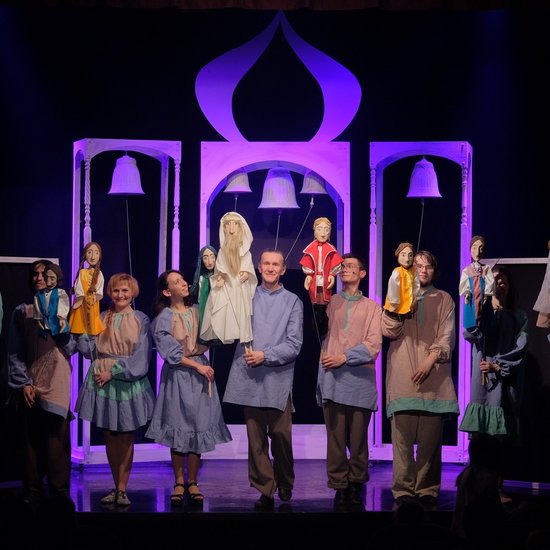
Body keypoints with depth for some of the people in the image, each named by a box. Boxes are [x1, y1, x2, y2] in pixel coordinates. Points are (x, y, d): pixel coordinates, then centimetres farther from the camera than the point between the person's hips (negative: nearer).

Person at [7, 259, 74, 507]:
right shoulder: (22, 312, 9)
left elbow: (70, 348, 2)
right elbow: (14, 353, 6)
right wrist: (23, 383, -3)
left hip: (56, 385, -1)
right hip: (29, 386, 1)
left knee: (56, 442, -6)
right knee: (30, 442, 2)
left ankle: (59, 495, -1)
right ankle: (32, 494, 7)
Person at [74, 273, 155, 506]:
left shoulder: (141, 320, 1)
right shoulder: (100, 318, 9)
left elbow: (140, 356, -6)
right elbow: (87, 348, 1)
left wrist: (114, 372, -13)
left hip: (128, 382, -2)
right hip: (102, 382, 2)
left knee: (126, 436, 0)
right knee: (109, 435, 5)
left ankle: (122, 489, 3)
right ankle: (117, 486, 14)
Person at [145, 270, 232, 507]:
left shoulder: (197, 312, 10)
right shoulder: (163, 318, -2)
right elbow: (171, 352, -8)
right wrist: (197, 366, -11)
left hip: (201, 372, 3)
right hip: (177, 376, -3)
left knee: (198, 427, 1)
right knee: (178, 428, 0)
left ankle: (192, 483, 9)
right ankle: (179, 483, 10)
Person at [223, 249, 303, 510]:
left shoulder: (292, 302, 6)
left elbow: (293, 345, 0)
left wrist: (265, 356, -11)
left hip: (278, 378, -2)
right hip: (250, 378, 2)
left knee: (280, 435, -2)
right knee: (255, 437, 1)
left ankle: (285, 486, 19)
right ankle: (265, 490, 7)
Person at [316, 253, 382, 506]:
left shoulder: (372, 307, 13)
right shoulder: (330, 302, 16)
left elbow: (373, 345, 1)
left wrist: (345, 357, -10)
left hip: (360, 379, 0)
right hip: (332, 377, 0)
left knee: (358, 438, 0)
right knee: (336, 436, -3)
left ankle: (356, 485, 10)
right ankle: (339, 486, 2)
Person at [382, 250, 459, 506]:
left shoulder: (444, 300, 14)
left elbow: (446, 337, 5)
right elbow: (389, 331, 2)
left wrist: (430, 361, -9)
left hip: (433, 376, 0)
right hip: (402, 376, 0)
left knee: (430, 437, -4)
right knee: (403, 435, -6)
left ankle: (427, 489, 1)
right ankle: (403, 489, -4)